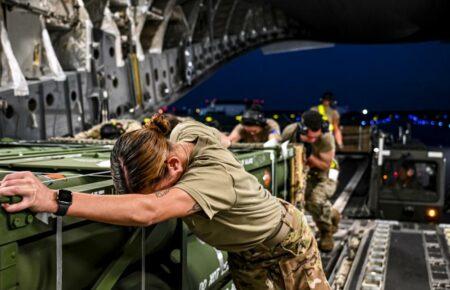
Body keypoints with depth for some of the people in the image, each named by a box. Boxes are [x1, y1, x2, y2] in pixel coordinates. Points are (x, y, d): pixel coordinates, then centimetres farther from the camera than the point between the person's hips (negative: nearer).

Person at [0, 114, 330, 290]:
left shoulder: (214, 176, -46)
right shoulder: (181, 132, -22)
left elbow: (147, 211, -63)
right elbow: (217, 138, 5)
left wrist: (55, 200, -69)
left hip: (287, 243, -7)